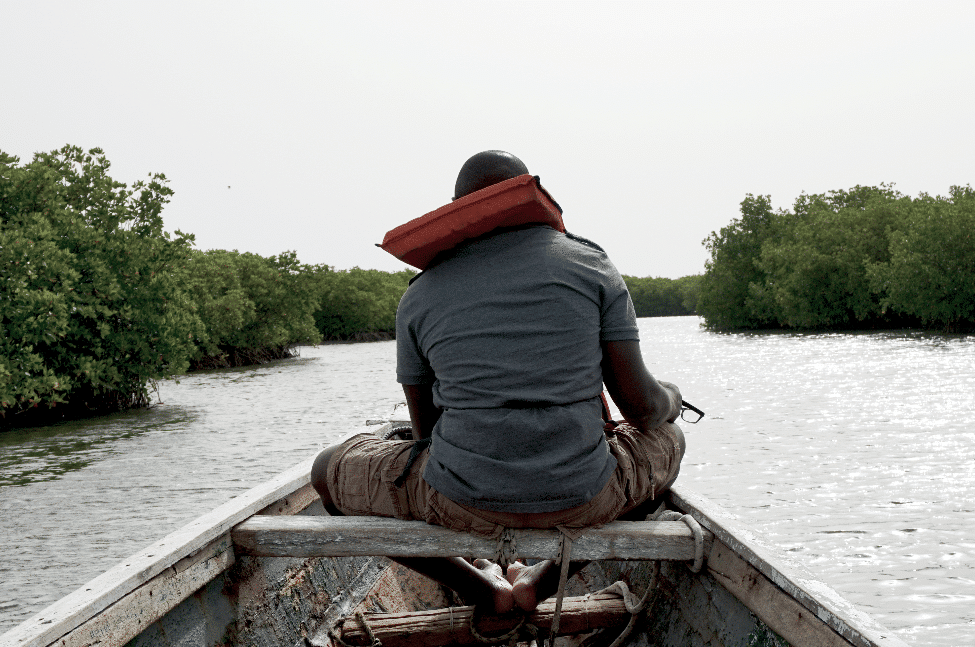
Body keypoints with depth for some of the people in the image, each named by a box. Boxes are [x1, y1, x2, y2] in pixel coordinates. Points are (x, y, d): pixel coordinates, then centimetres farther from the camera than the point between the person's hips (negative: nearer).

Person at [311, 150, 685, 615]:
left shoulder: (420, 294, 4)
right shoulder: (591, 264, 2)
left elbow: (426, 431, 11)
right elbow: (640, 405, -1)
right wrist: (670, 401, 24)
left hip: (462, 504, 0)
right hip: (581, 502, 1)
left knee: (329, 470, 25)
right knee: (667, 440, 33)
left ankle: (479, 584, 9)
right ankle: (544, 577, 11)